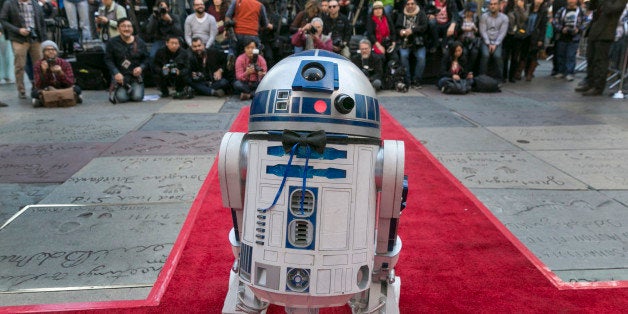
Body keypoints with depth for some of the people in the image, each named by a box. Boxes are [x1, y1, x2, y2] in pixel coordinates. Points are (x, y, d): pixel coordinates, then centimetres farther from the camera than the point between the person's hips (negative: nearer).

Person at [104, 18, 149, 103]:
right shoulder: (112, 42, 1)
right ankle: (115, 90, 18)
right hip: (120, 75, -1)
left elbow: (146, 58, 9)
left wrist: (141, 67, -12)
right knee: (121, 98, -20)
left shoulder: (139, 42, 6)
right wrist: (116, 73, -17)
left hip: (136, 75, 1)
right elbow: (108, 60, -2)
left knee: (137, 97, -20)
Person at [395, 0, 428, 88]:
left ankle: (416, 81, -7)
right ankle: (407, 81, -16)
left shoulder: (421, 14, 7)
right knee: (403, 55, -26)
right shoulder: (401, 15, 14)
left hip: (418, 42, 0)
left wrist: (412, 30, -20)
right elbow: (397, 27, 11)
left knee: (421, 57, -22)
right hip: (405, 42, 1)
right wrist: (400, 31, -13)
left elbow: (424, 27, -6)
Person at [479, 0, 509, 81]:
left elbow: (502, 33, -3)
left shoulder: (504, 18, 2)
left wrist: (495, 44, -13)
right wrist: (489, 44, -11)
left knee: (497, 55, -25)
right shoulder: (484, 16, 1)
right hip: (486, 40, 0)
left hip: (497, 41, 0)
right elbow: (483, 31, -4)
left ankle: (499, 77, -12)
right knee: (485, 55, -28)